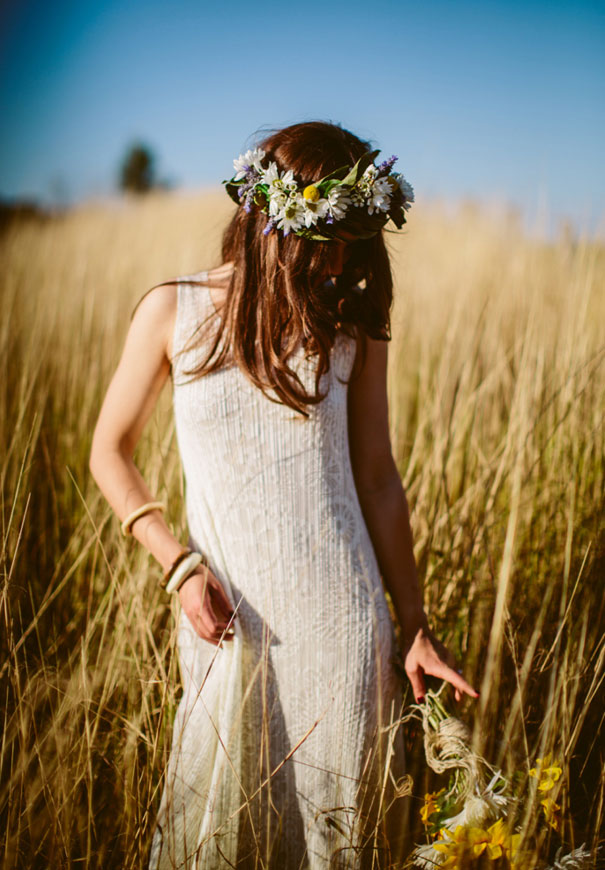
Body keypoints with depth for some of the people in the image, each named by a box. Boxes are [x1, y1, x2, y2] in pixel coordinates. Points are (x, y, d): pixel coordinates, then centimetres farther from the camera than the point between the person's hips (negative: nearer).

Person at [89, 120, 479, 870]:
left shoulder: (353, 325, 0)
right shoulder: (174, 310, -3)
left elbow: (378, 479, 5)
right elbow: (110, 453, 4)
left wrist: (415, 629, 7)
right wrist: (177, 562, -10)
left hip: (340, 619, 1)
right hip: (224, 616, 0)